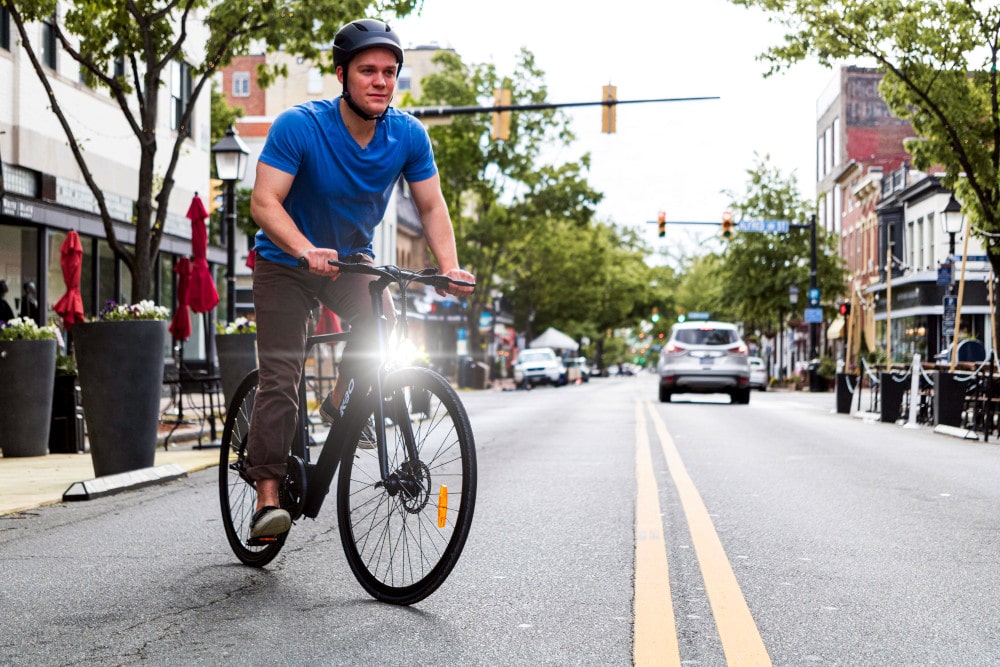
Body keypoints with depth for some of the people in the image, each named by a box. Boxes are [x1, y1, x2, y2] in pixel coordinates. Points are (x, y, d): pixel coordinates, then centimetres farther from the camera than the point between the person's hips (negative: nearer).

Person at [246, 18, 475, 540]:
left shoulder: (408, 135, -13)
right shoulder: (299, 126, -24)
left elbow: (431, 207, -7)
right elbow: (264, 202, -29)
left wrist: (450, 267, -23)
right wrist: (307, 251, -46)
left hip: (351, 259, 3)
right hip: (286, 262, -3)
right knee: (280, 377, -12)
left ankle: (342, 400, 4)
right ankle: (267, 498, -7)